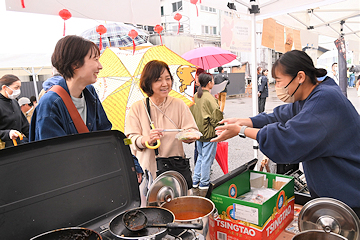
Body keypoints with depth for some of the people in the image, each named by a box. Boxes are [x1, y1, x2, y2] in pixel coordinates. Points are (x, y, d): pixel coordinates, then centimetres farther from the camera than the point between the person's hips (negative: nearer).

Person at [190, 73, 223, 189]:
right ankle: (204, 183, 17)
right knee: (207, 158, 6)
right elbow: (216, 114, -20)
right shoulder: (209, 98, -19)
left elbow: (192, 112, 12)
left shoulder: (195, 96, 5)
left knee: (200, 156, 21)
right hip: (209, 133, -8)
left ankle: (195, 180, 27)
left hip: (198, 132, 8)